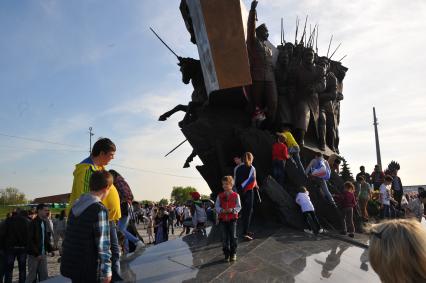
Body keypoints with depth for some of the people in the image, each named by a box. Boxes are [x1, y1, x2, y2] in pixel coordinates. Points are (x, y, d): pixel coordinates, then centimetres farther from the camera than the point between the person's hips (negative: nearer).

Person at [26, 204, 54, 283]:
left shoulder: (44, 222, 9)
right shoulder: (33, 223, -14)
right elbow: (30, 240, -17)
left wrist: (50, 249, 6)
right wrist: (37, 254, -19)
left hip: (43, 254, 7)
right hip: (34, 255, -7)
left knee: (44, 275, 8)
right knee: (32, 275, 4)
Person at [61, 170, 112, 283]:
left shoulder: (76, 205, 6)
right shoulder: (99, 209, -18)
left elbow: (69, 237, 14)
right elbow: (103, 244, -19)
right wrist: (106, 271, -13)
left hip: (72, 265, 8)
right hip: (89, 270, -8)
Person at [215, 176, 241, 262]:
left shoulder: (236, 195, -1)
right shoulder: (220, 196, 5)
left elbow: (238, 207, -2)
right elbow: (217, 206, 3)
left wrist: (232, 210, -21)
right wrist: (221, 210, -17)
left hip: (232, 219, -2)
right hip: (222, 219, 2)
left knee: (233, 237, 1)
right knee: (225, 238, 6)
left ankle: (233, 253, 17)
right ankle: (227, 254, 18)